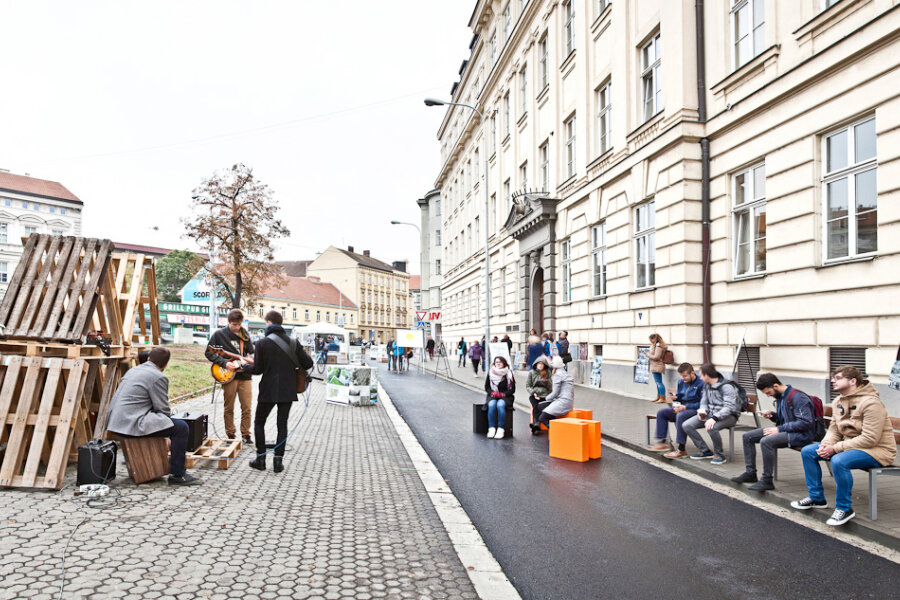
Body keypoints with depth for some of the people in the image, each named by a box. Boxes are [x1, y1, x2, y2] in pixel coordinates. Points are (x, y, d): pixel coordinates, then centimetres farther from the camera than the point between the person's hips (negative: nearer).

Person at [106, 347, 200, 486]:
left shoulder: (133, 370, 19)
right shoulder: (159, 377, -8)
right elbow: (164, 410, -8)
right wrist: (165, 421, 14)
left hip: (115, 421, 10)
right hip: (132, 423, -10)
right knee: (181, 428, -9)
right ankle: (177, 474, -6)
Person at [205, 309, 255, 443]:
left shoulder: (245, 334, 11)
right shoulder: (219, 334, -1)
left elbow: (251, 352, 20)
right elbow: (209, 353, -1)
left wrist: (251, 359, -3)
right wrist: (224, 363, -12)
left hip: (245, 375, 3)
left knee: (247, 408, 1)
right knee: (229, 408, 5)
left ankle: (245, 434, 13)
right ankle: (230, 435, 18)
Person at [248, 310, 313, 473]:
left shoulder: (262, 343, -9)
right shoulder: (293, 343, 1)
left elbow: (257, 369, -8)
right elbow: (308, 364, -3)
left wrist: (244, 366, 12)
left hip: (268, 391, -3)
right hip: (288, 391, 3)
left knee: (259, 422, 15)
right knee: (282, 424, 11)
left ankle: (261, 459, 15)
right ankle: (278, 461, 9)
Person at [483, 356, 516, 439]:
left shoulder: (508, 373, 1)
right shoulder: (490, 373, 6)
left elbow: (512, 389, 1)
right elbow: (486, 387, 10)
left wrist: (503, 394, -14)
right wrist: (492, 393, -9)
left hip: (505, 396, -2)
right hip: (493, 396, 2)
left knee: (500, 405, -33)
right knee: (491, 405, -31)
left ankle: (501, 429, -33)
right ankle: (491, 429, -31)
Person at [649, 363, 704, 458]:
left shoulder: (700, 384, -14)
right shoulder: (681, 382, 10)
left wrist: (686, 407, -21)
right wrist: (675, 398, -4)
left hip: (696, 410, -9)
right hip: (682, 408, 9)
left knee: (680, 416, -37)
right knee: (661, 413, -3)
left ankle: (681, 449, -32)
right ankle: (663, 442, -5)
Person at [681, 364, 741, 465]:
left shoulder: (727, 387, -18)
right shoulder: (707, 385, 8)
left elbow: (729, 407, -26)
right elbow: (704, 402, 15)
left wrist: (714, 418, -38)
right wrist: (702, 411, -8)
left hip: (728, 416, -8)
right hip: (711, 413, 8)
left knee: (711, 428, -39)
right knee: (686, 425, -9)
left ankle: (720, 455, -15)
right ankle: (705, 451, 4)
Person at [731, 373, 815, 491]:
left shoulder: (797, 397, -19)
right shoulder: (780, 397, 11)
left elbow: (805, 422, -24)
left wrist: (779, 429, -22)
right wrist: (771, 414, 2)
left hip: (801, 434, -10)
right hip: (785, 430, 10)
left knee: (766, 441, -34)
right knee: (747, 436, 5)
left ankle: (767, 481, -22)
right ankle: (750, 473, 10)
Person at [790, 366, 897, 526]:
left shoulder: (871, 403, -21)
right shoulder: (838, 402, 7)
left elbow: (870, 439, -26)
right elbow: (834, 429, 11)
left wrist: (835, 448, -26)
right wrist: (826, 445, -12)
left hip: (877, 449, -9)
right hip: (850, 445, 9)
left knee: (839, 461, -36)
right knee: (807, 451, -1)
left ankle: (844, 508, -15)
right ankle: (816, 498, 12)